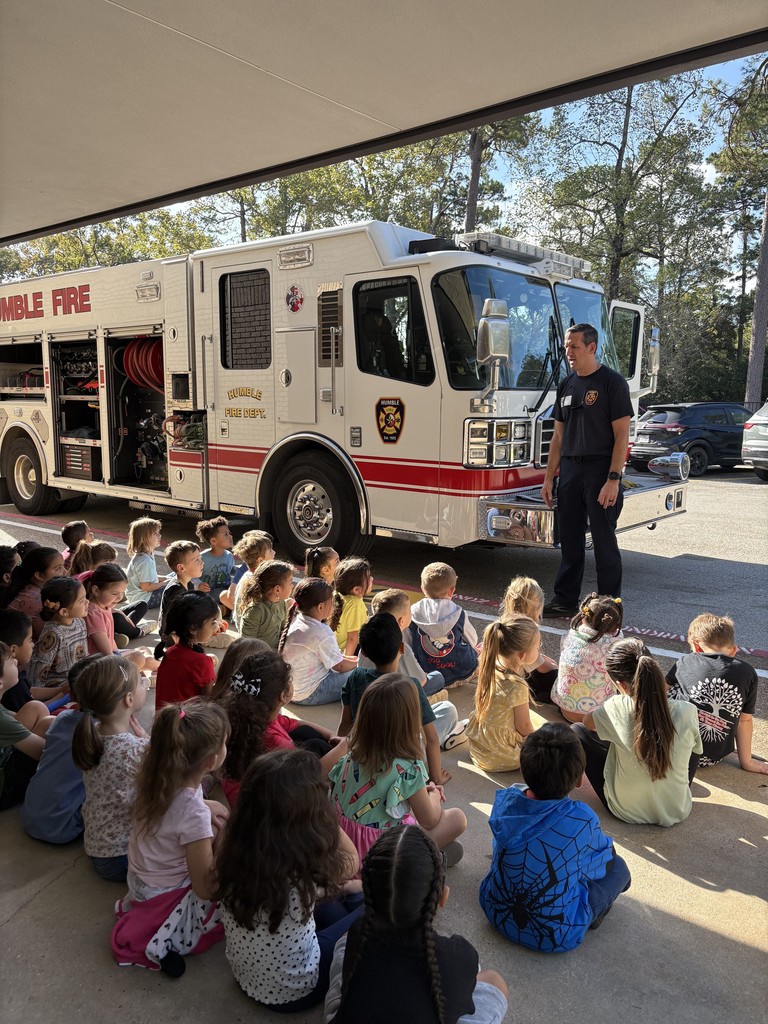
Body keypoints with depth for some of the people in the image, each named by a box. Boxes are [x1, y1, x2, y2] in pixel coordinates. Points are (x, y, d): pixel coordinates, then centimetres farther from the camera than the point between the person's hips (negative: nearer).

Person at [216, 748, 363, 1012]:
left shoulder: (233, 848, -20)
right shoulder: (307, 867, -35)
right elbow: (351, 862, -10)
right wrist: (320, 812, -12)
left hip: (245, 976, 5)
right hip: (291, 993, -5)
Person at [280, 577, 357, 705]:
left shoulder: (296, 620, 0)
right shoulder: (321, 633, -26)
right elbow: (339, 666, -12)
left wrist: (351, 659, 13)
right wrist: (359, 662, 6)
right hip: (306, 695, -9)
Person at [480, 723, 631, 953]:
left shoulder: (504, 799, -15)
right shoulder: (582, 819, -26)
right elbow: (604, 853, -4)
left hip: (497, 914, 4)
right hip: (555, 935, -4)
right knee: (617, 865, 11)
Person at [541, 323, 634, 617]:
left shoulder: (612, 382, -5)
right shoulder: (566, 385, 14)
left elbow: (622, 435, -10)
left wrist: (613, 480, -18)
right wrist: (549, 477, 11)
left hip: (600, 471, -6)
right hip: (569, 471, 6)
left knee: (604, 542, 0)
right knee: (569, 540, 10)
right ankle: (565, 600, 19)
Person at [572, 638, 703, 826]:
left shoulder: (618, 708, -27)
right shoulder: (687, 712, -20)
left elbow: (587, 722, -3)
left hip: (626, 811, -2)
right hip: (677, 811, 2)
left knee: (576, 731, 10)